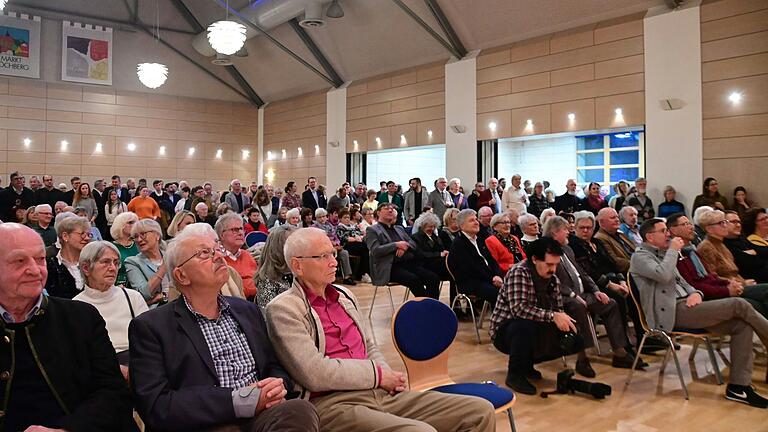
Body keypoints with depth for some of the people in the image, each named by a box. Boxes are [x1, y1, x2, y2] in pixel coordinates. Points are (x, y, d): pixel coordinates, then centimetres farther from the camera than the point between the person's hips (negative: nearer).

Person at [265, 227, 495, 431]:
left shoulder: (345, 295, 18)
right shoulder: (283, 309, -5)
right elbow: (315, 374, -16)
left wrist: (388, 375, 3)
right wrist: (378, 374, -8)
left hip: (381, 392, 8)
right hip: (333, 404, -7)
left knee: (480, 411, -4)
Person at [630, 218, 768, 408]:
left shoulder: (663, 254, 26)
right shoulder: (640, 256, -2)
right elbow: (664, 275, -21)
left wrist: (695, 293, 3)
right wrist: (673, 250, -6)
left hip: (686, 306, 9)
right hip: (673, 312, -9)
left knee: (742, 325, -9)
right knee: (738, 304, -15)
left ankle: (738, 386, -9)